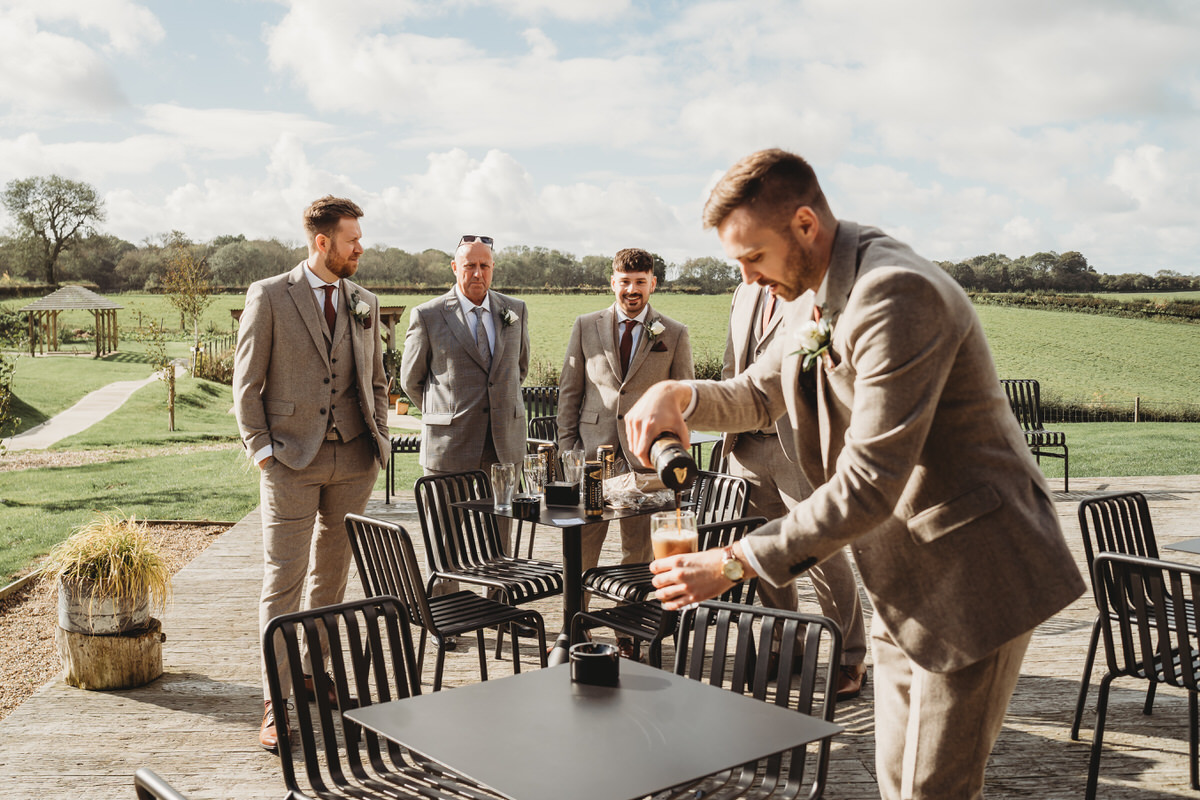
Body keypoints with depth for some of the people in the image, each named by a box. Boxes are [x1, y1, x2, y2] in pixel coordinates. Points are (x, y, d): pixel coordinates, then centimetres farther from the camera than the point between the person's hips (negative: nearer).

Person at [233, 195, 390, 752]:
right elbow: (246, 383, -1)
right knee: (283, 580, -4)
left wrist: (378, 437, 9)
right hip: (292, 461, -5)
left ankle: (314, 672, 30)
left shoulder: (365, 303, 12)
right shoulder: (269, 297, -2)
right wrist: (260, 450, -8)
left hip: (354, 460, 5)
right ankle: (275, 702, 3)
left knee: (332, 571, 14)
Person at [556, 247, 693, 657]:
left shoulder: (674, 334, 6)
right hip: (593, 449, 1)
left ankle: (629, 633, 19)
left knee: (638, 549, 7)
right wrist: (566, 447, 3)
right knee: (581, 545, 1)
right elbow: (569, 390, 10)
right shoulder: (586, 326, 8)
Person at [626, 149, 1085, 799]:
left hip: (969, 573, -9)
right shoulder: (817, 296, 6)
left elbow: (869, 485, -30)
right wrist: (679, 395, -4)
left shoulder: (897, 294, -26)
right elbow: (759, 395, 19)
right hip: (903, 577, 9)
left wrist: (736, 563, -27)